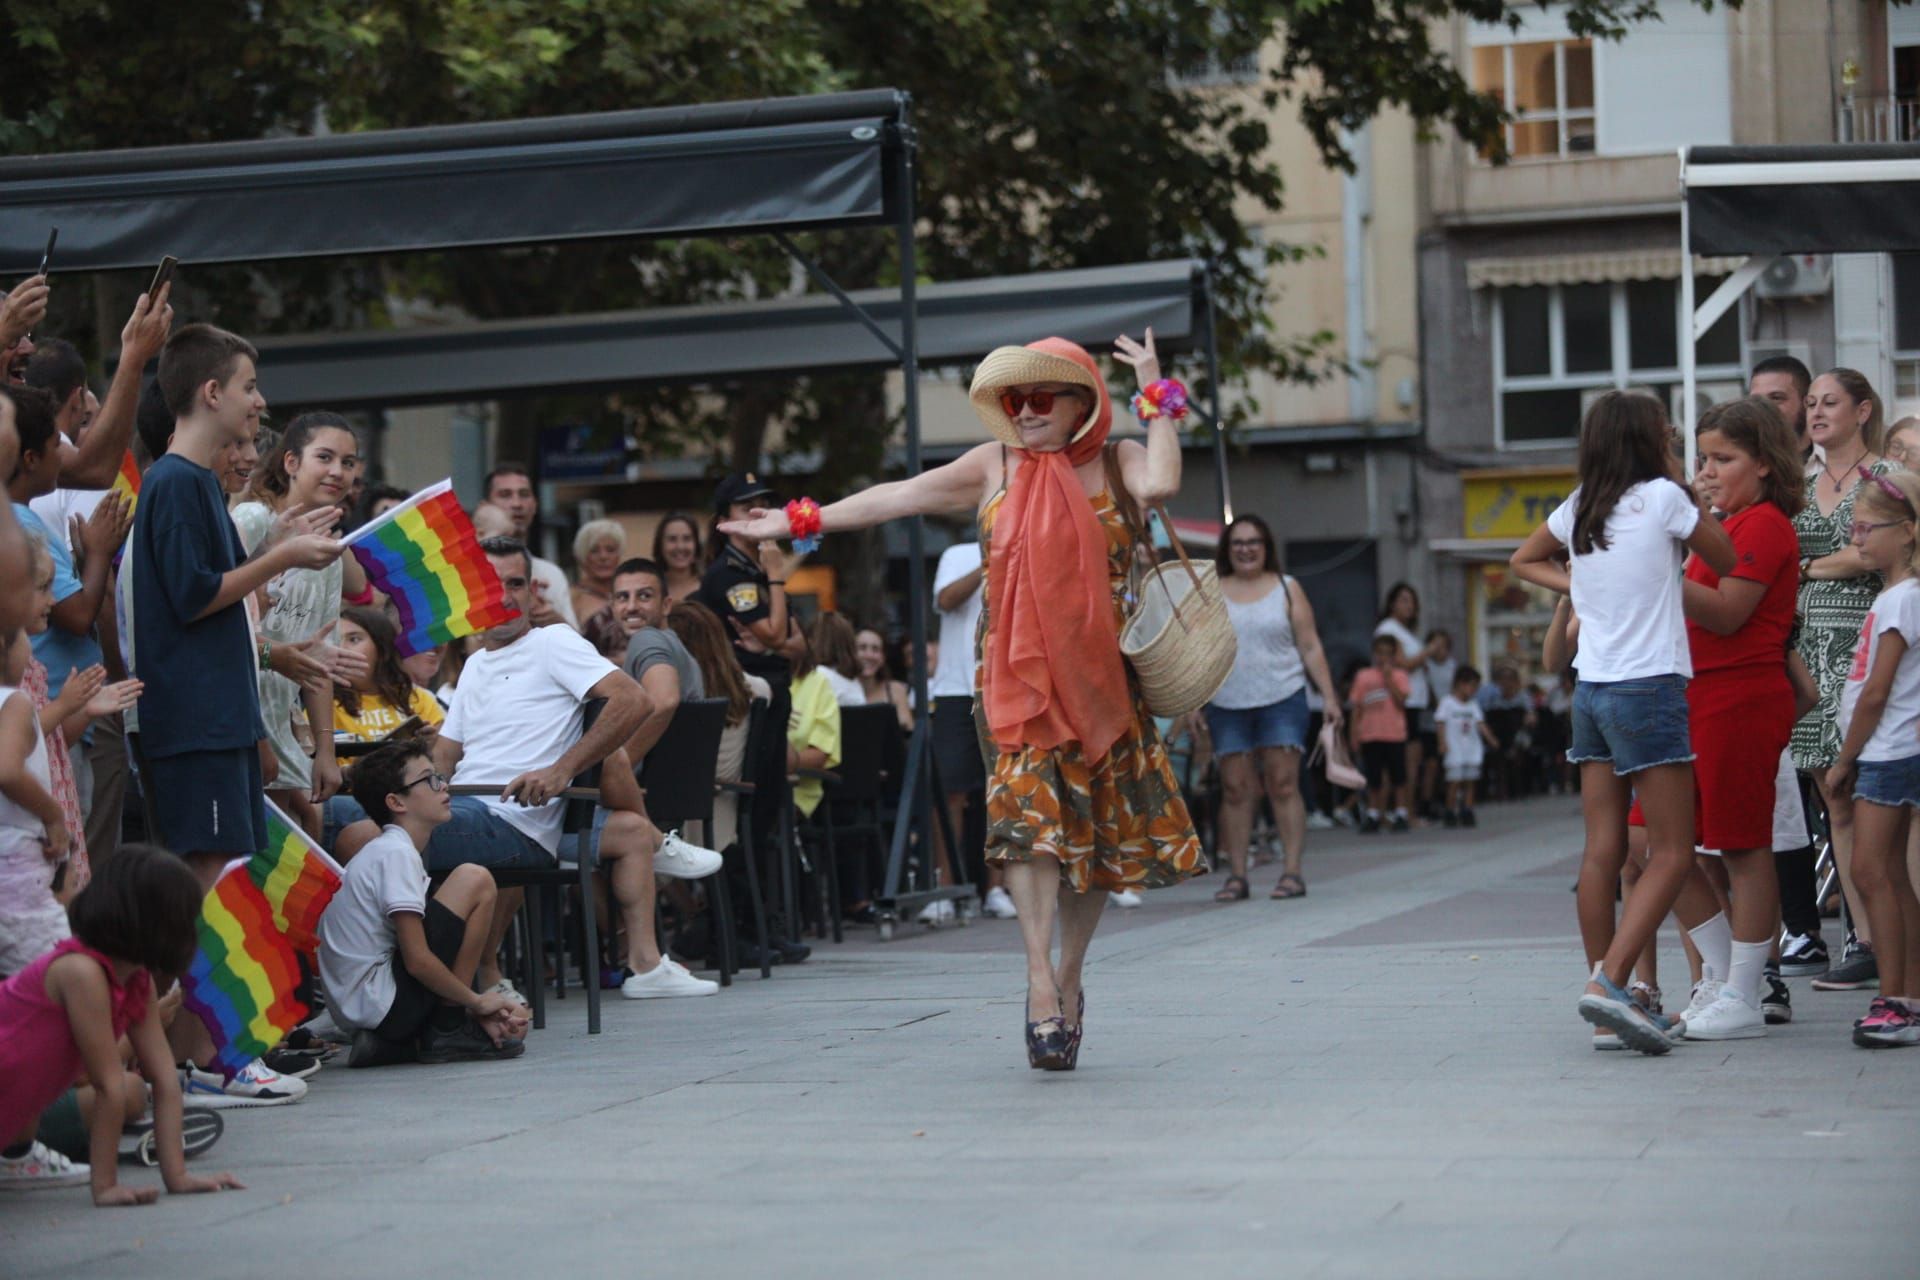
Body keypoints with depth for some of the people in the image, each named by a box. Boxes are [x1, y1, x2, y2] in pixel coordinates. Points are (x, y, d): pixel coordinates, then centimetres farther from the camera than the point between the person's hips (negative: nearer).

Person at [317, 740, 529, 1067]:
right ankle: (448, 1030, -9)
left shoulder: (381, 851, 19)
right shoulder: (397, 854, -12)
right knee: (474, 880, -11)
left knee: (514, 1025, 20)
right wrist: (476, 1000, -5)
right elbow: (418, 960, -19)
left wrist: (479, 1005, 9)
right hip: (385, 1002, -10)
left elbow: (412, 952, 19)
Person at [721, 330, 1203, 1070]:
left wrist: (1155, 397, -12)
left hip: (1102, 675, 0)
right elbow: (897, 497, 9)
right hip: (1017, 675, 0)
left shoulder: (1116, 462, 3)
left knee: (1098, 830, 4)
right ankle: (1041, 983, -21)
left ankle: (1068, 979, 19)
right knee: (1029, 814, -16)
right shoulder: (993, 467, 8)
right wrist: (795, 523, 9)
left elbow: (1160, 485, -19)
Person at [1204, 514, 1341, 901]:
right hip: (1227, 705, 1)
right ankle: (1237, 875, 3)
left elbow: (1310, 647, 7)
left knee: (1284, 785, -6)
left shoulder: (1286, 588, 9)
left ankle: (1293, 872, -4)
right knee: (1236, 789, -1)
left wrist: (1329, 696, 0)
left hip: (1282, 700, -1)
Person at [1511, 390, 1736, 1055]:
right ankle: (1609, 981, -20)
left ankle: (1607, 993, 8)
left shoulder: (1578, 508, 11)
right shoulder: (1663, 498, -7)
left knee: (1602, 851, 6)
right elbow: (1728, 561, 6)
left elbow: (1525, 560, 28)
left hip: (1591, 692, 7)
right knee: (1672, 852, -5)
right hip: (1649, 687, -7)